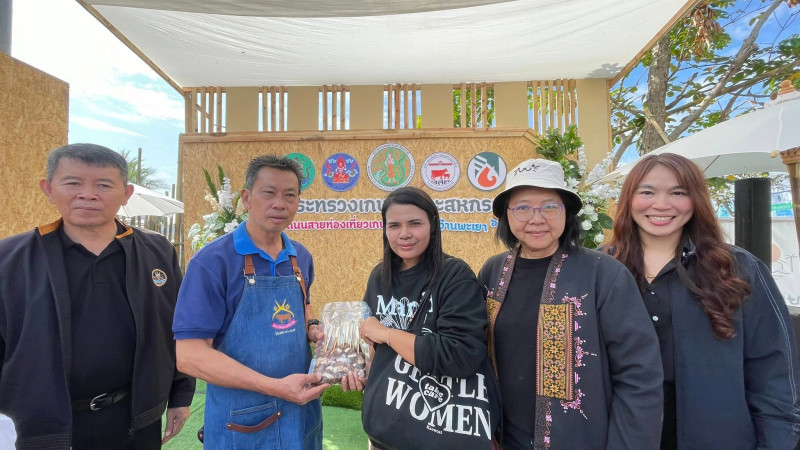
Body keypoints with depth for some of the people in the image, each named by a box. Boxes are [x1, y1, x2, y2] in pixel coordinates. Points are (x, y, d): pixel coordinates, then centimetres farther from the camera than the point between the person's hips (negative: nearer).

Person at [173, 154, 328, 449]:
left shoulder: (302, 258, 1)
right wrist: (275, 386, -25)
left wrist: (312, 329, -3)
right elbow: (190, 355, -19)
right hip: (242, 422, -5)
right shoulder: (212, 261, -17)